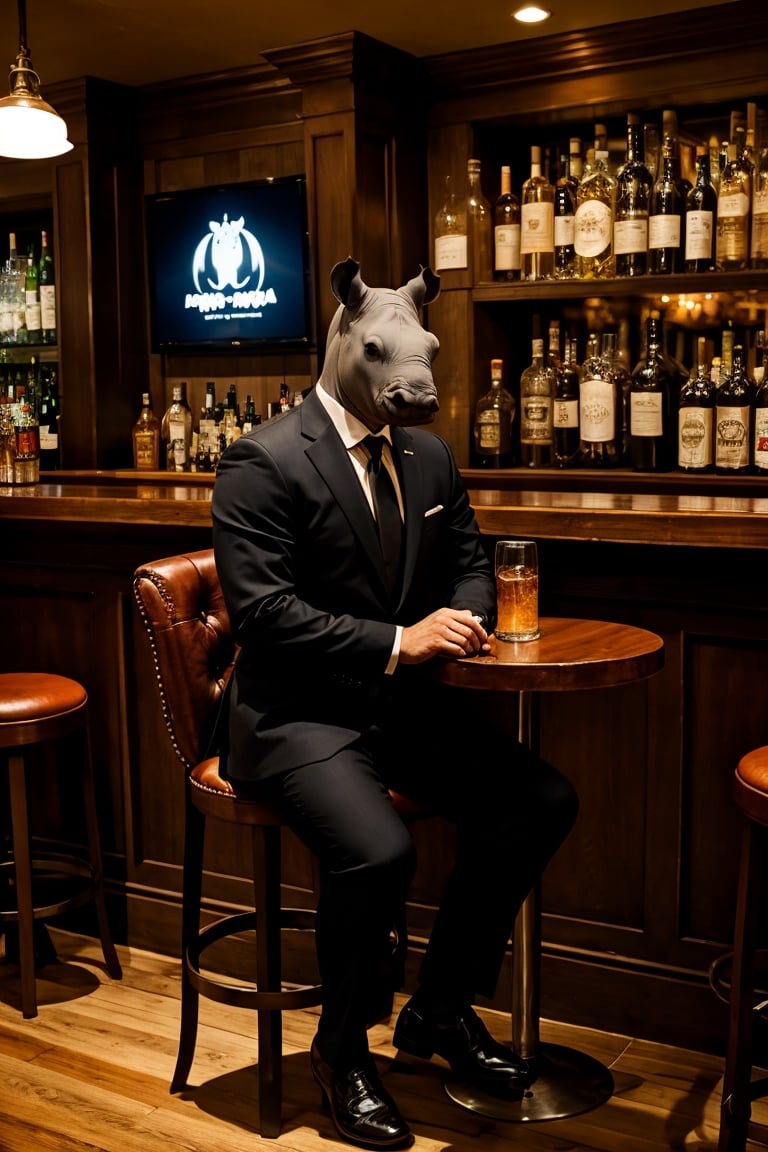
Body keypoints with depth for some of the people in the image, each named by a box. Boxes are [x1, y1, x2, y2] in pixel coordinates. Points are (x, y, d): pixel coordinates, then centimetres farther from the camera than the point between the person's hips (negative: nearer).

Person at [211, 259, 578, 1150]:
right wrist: (398, 642, -24)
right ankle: (341, 1052, 3)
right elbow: (261, 609, -20)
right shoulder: (263, 462, -12)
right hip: (298, 712, -7)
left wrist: (462, 618, -7)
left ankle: (440, 1009, 13)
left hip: (405, 702, 7)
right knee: (377, 850, -30)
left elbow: (468, 562, 18)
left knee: (542, 802, -6)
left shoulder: (428, 454, 10)